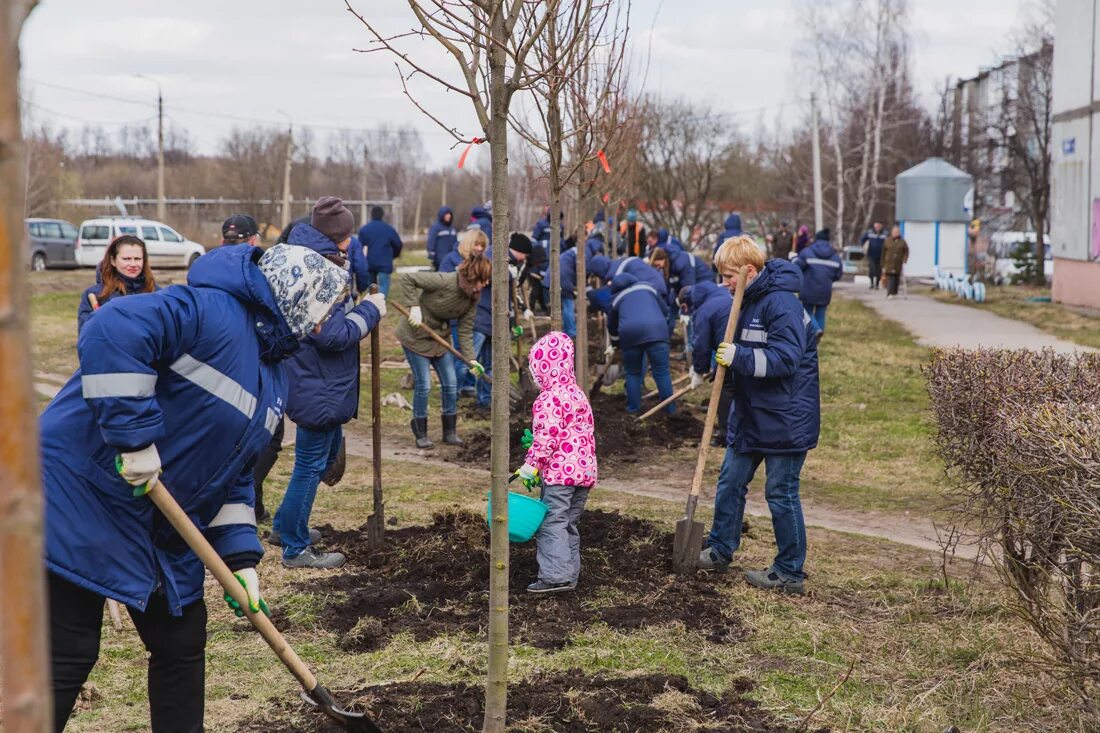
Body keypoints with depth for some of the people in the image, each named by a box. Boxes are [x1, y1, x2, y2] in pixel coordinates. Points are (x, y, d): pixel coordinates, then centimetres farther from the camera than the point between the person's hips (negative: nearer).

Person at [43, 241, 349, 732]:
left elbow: (234, 470, 15)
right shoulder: (213, 310, -19)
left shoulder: (273, 378, 12)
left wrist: (241, 556, 5)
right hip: (83, 497, -10)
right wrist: (134, 436, -32)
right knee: (67, 658, -4)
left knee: (182, 643, 15)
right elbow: (112, 333, -34)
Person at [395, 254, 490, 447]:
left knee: (450, 384, 5)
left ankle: (450, 432, 20)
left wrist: (471, 359, -14)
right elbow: (407, 279, -26)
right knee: (423, 385, -5)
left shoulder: (473, 298, -8)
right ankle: (420, 433, 12)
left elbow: (465, 331, -5)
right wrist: (414, 306, -29)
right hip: (415, 335, -7)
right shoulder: (444, 281, -29)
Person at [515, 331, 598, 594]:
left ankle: (555, 575, -10)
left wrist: (531, 465, -12)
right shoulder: (579, 394, 14)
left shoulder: (549, 399, -14)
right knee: (570, 524, 15)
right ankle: (570, 574, 19)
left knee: (552, 522, -6)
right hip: (584, 469, 9)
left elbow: (547, 436, -19)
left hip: (559, 471, -9)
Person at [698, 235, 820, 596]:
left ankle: (789, 572, 13)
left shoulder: (782, 304, -21)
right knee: (730, 482, 17)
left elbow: (785, 359, -28)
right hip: (750, 414, 9)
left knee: (781, 494, 0)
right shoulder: (747, 301, 9)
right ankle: (720, 550, 33)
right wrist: (726, 356, 2)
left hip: (785, 418, -9)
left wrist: (739, 357, -27)